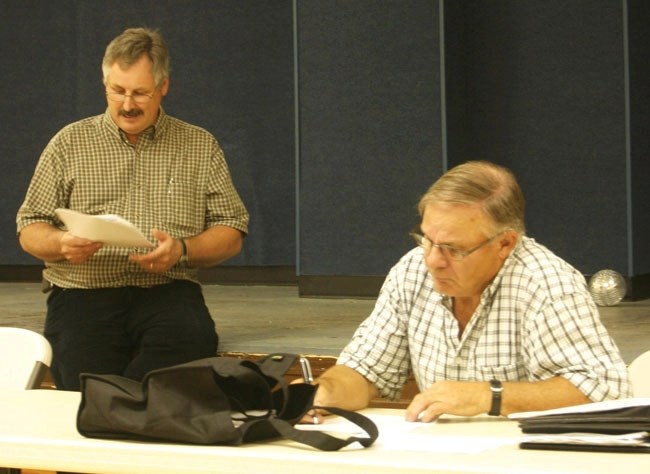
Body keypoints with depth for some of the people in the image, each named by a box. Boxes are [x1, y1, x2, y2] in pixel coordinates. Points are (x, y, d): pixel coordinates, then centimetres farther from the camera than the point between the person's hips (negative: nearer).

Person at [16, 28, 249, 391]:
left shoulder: (200, 146, 16)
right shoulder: (69, 143, 16)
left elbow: (232, 234, 12)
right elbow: (29, 230, 14)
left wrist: (182, 250, -9)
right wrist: (62, 244, -10)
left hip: (168, 290, 1)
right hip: (84, 291, -1)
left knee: (192, 340, -35)